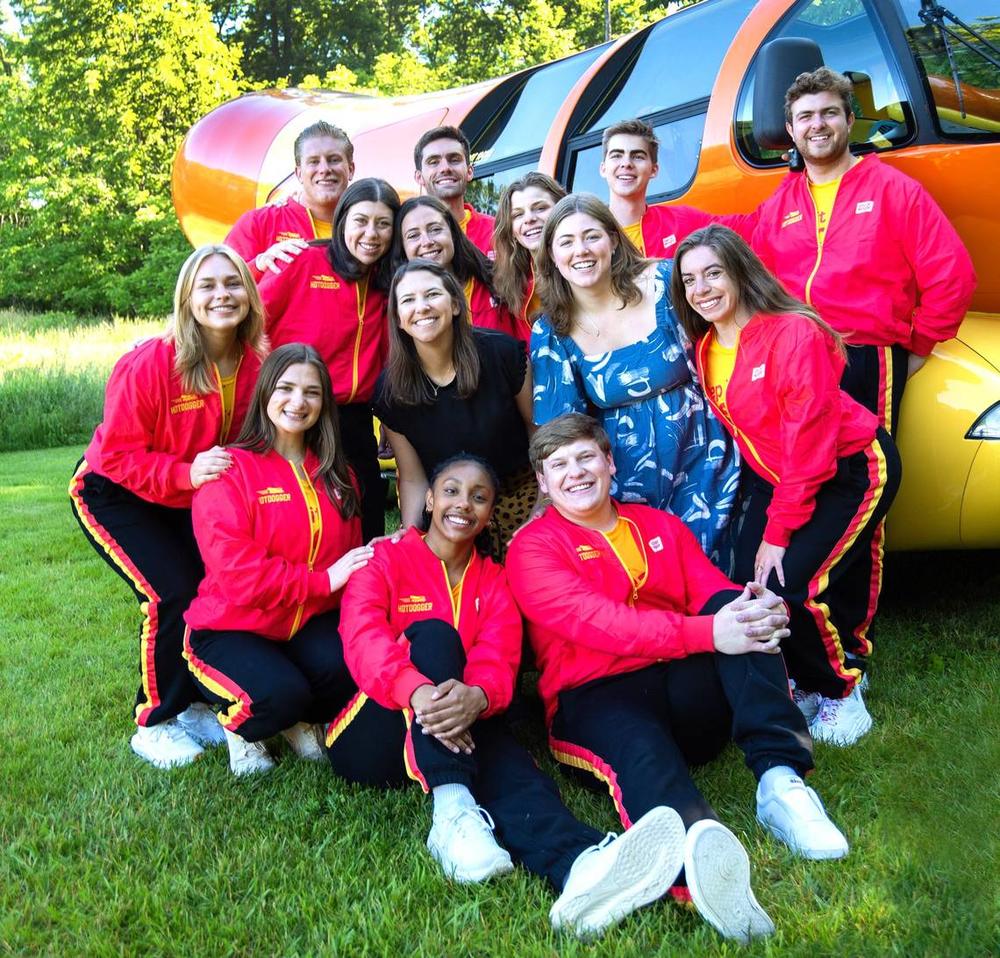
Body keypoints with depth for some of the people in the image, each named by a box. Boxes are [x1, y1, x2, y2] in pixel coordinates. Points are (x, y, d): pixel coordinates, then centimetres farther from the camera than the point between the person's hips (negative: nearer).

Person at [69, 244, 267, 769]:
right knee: (174, 595, -16)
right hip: (115, 494, -5)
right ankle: (155, 724, 5)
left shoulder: (257, 364, -14)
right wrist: (185, 474, -35)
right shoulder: (148, 365, -29)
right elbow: (118, 454, -23)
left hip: (192, 499, 5)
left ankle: (195, 704, 18)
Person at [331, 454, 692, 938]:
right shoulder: (384, 560, 4)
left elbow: (499, 664, -6)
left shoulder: (495, 581, 13)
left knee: (511, 764, -32)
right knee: (433, 634, -27)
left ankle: (579, 867, -65)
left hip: (460, 735, 2)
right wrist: (417, 691, -39)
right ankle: (452, 813, -45)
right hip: (372, 738, -2)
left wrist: (475, 696, -33)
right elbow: (364, 638, -17)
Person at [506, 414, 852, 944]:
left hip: (686, 688, 5)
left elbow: (716, 593, 8)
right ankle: (698, 852, -69)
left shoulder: (661, 526, 22)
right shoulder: (533, 547, 4)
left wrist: (762, 608, -19)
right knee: (642, 748, -38)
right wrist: (706, 633, -27)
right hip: (599, 699, -5)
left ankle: (780, 782, -34)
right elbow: (595, 621, -14)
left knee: (739, 606, -21)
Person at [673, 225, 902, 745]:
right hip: (774, 478, 7)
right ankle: (808, 681, 19)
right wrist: (761, 517, -1)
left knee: (789, 585, -20)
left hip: (850, 471, -6)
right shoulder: (705, 349, -3)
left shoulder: (795, 335, -24)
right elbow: (730, 430, 6)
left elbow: (810, 443, -24)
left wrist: (779, 532, -22)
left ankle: (841, 689, 8)